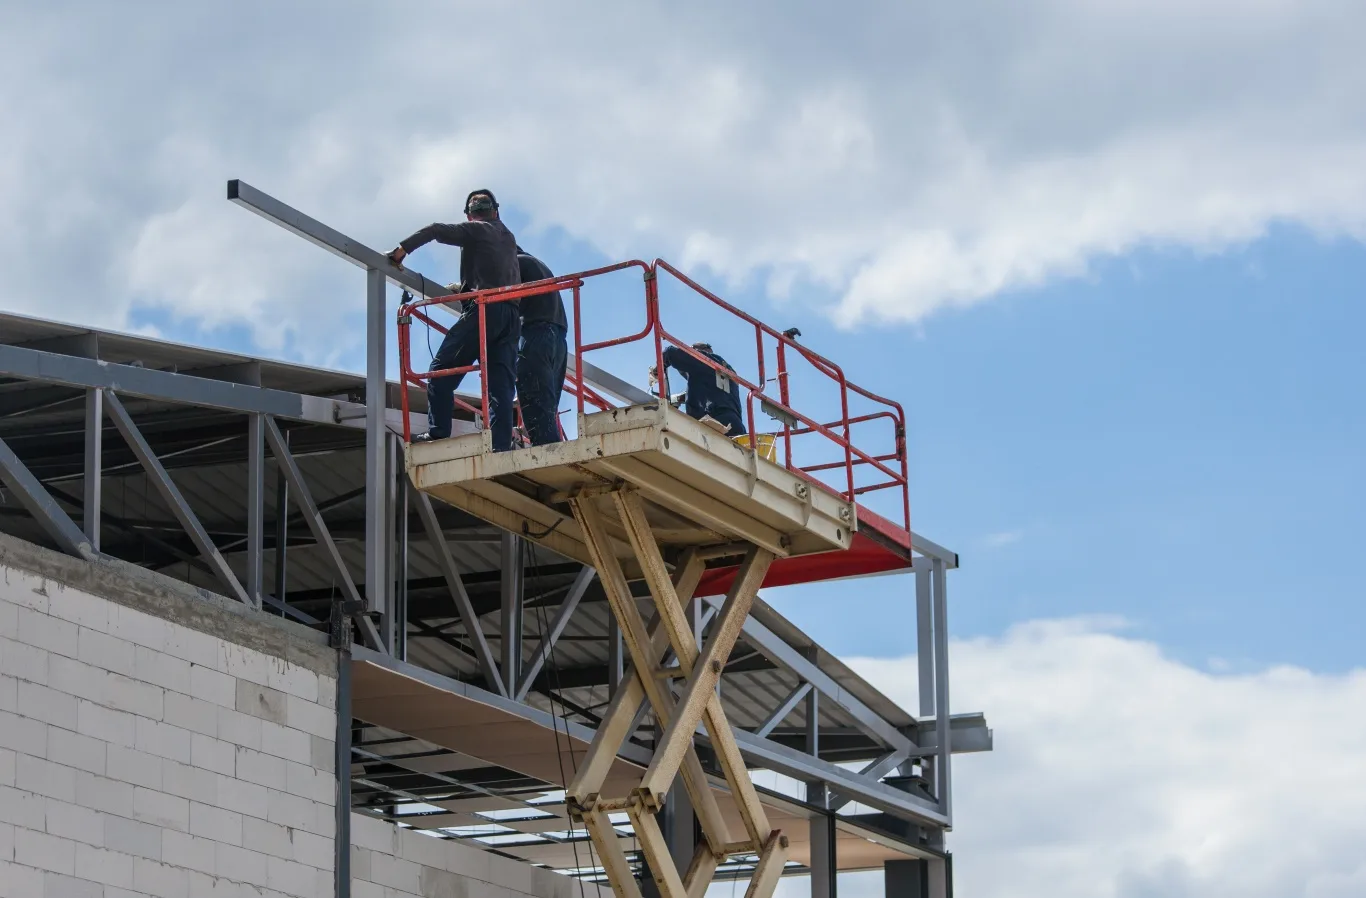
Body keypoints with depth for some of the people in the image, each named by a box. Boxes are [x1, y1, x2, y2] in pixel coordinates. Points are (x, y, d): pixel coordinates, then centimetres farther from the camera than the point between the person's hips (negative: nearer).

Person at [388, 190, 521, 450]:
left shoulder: (475, 230, 8)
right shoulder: (509, 238, 28)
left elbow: (436, 231, -6)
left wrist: (402, 249, -3)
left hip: (482, 310, -6)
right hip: (511, 316, 6)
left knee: (442, 370, -2)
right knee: (501, 384, -3)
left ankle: (438, 434, -14)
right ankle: (502, 446, -16)